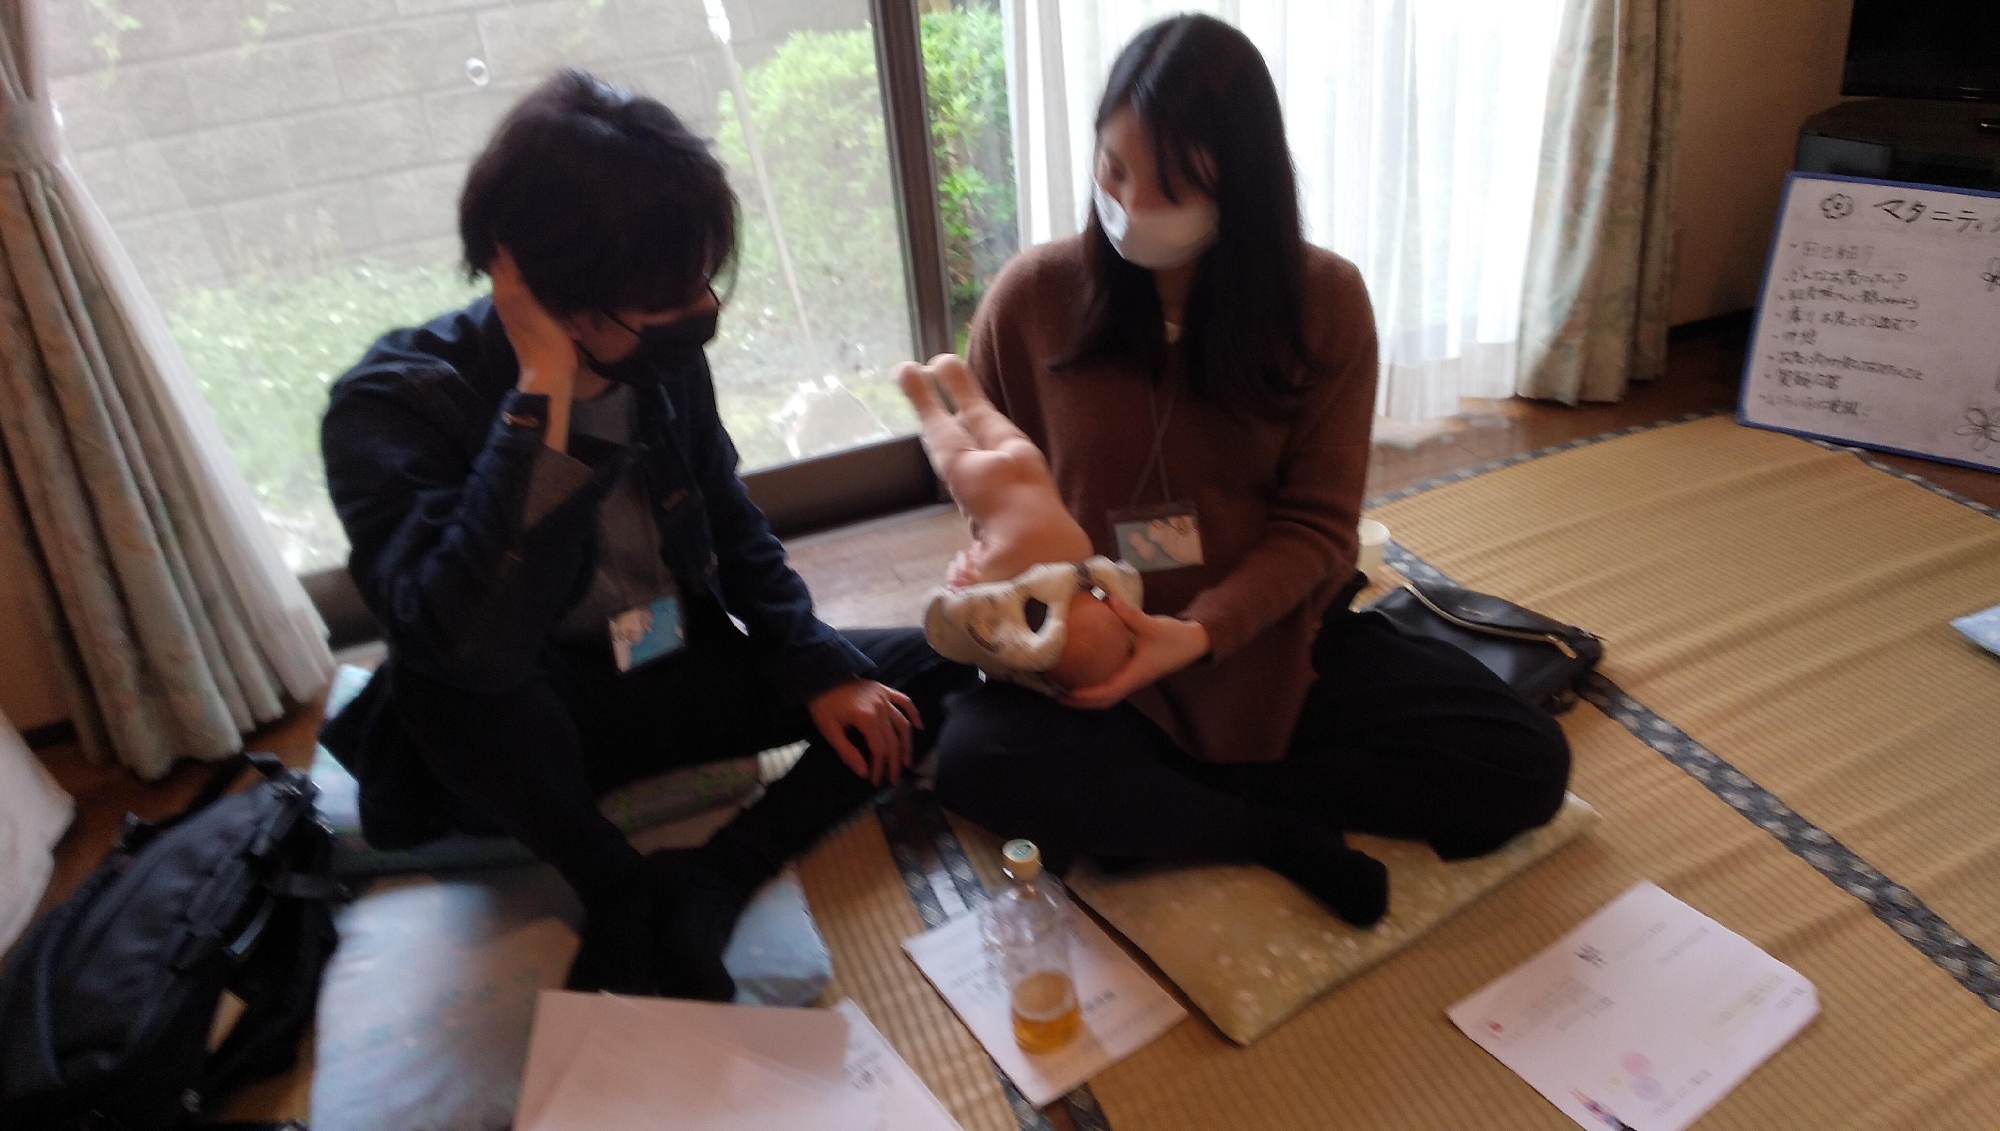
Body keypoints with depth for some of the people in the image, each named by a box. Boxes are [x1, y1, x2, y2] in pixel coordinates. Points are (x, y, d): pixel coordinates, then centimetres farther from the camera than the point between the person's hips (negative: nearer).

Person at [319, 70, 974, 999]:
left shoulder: (664, 359, -11)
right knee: (454, 675, -39)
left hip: (675, 683, 5)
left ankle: (704, 885, -16)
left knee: (936, 670, -7)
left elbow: (733, 529, 5)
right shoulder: (390, 408, -24)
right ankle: (619, 888, -12)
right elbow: (471, 643, -42)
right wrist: (545, 388, -39)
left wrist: (819, 669, -5)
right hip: (517, 742, -4)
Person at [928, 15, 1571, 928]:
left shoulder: (1323, 298, -8)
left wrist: (1202, 632, -26)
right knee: (976, 761, -31)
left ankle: (1125, 803, -14)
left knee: (1526, 765, -14)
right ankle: (1282, 836, -14)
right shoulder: (1032, 297, -8)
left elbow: (1317, 527, -8)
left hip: (1278, 642, 2)